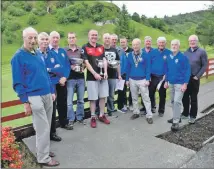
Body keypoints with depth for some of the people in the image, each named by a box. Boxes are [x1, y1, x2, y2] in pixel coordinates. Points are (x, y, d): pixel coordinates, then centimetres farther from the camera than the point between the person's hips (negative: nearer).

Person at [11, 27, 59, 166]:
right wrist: (25, 102, -12)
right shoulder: (18, 57, -7)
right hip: (34, 97, -7)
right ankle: (43, 157, 14)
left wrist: (52, 91, 15)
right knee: (43, 128, -2)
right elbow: (18, 82, -9)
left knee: (46, 126, 15)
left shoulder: (38, 54, 13)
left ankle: (42, 150, 33)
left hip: (47, 95, 7)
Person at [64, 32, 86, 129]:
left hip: (80, 78, 3)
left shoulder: (81, 50, 10)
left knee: (81, 100, 12)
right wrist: (70, 67, -16)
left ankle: (80, 117, 26)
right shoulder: (64, 50, 1)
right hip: (70, 78, -3)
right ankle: (71, 119, 14)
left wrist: (83, 68, -5)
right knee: (69, 101, 0)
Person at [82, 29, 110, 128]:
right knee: (93, 98, 1)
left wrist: (105, 72, -6)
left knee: (103, 96, 10)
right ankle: (93, 117, 14)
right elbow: (86, 62, -10)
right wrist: (95, 74, -18)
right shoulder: (85, 48, -3)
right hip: (92, 77, -5)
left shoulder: (101, 47, 13)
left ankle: (101, 115, 24)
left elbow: (104, 60, 9)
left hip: (103, 76, 5)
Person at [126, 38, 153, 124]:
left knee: (146, 98, 0)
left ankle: (149, 116, 7)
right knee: (134, 98, 14)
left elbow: (148, 68, -6)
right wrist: (127, 79, 5)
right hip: (132, 80, 4)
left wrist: (147, 79, -12)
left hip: (142, 80, -3)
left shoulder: (145, 55, -6)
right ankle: (136, 112, 28)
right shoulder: (130, 55, 4)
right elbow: (128, 68, 7)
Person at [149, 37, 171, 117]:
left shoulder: (169, 53, -4)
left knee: (162, 95, 10)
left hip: (163, 77, -1)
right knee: (151, 93, 8)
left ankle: (161, 110, 25)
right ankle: (153, 107, 29)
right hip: (153, 76, 2)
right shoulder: (153, 52, 3)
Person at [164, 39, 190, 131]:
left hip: (180, 83, -6)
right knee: (173, 101, 13)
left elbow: (187, 71, -11)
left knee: (177, 102, -11)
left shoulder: (183, 57, -9)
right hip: (171, 83, 6)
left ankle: (176, 122, -6)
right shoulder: (169, 57, 6)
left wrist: (185, 84, -16)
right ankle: (176, 117, 29)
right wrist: (166, 81, 12)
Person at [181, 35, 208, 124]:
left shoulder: (202, 52, -3)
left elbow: (204, 65, -6)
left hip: (194, 79, -4)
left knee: (193, 98, 5)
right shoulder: (186, 52, 10)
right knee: (185, 97, 10)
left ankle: (192, 116, 18)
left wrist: (197, 76, -12)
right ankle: (185, 113, 26)